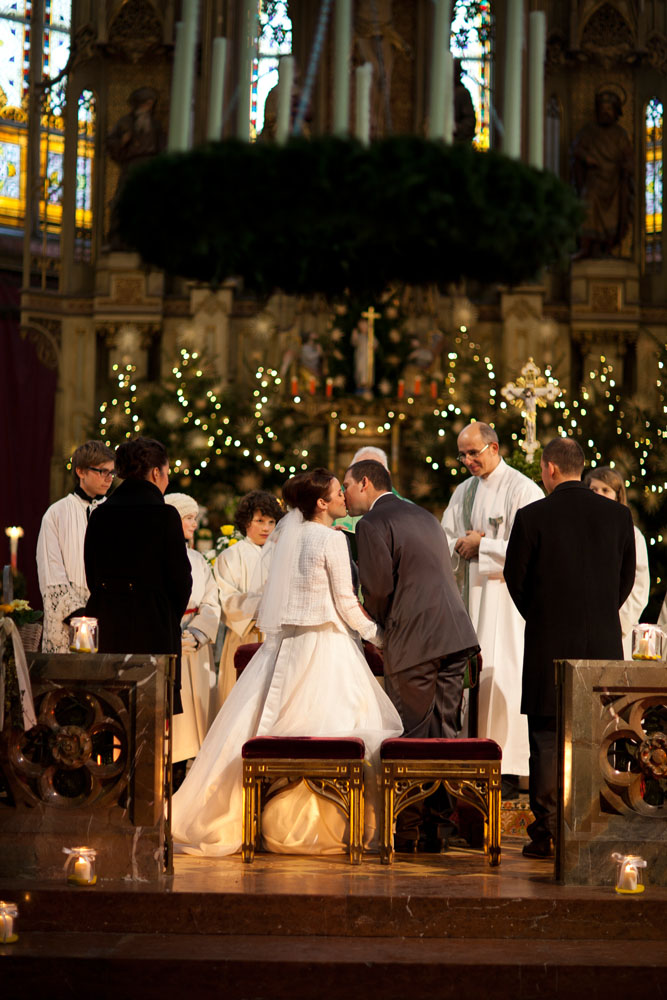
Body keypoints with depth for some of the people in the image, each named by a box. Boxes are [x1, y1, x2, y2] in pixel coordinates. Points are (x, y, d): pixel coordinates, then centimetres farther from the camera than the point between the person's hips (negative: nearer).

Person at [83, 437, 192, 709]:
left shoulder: (99, 515, 6)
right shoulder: (165, 515, -8)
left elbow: (92, 575, 10)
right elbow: (180, 577, -5)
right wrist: (172, 618, 11)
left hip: (106, 623, 5)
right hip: (153, 626, -5)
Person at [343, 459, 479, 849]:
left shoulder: (373, 523, -4)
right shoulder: (423, 515, 22)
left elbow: (378, 586, -12)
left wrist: (376, 627, 8)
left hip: (414, 640, -8)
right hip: (455, 634, 8)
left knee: (411, 737, -2)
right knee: (443, 734, 11)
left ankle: (410, 829, 1)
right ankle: (440, 825, 14)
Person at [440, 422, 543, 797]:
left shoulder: (523, 490, -6)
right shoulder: (464, 492, 16)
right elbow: (444, 540, 18)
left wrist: (481, 546, -9)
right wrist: (462, 544, -4)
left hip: (505, 595, -7)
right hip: (469, 594, 7)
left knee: (501, 676, -11)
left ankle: (509, 773, -8)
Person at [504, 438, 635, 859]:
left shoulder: (532, 516, -8)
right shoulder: (618, 515, 3)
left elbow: (515, 577, 1)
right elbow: (627, 578, 10)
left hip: (550, 641, -3)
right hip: (604, 643, 3)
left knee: (548, 739, 3)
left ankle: (548, 833, 2)